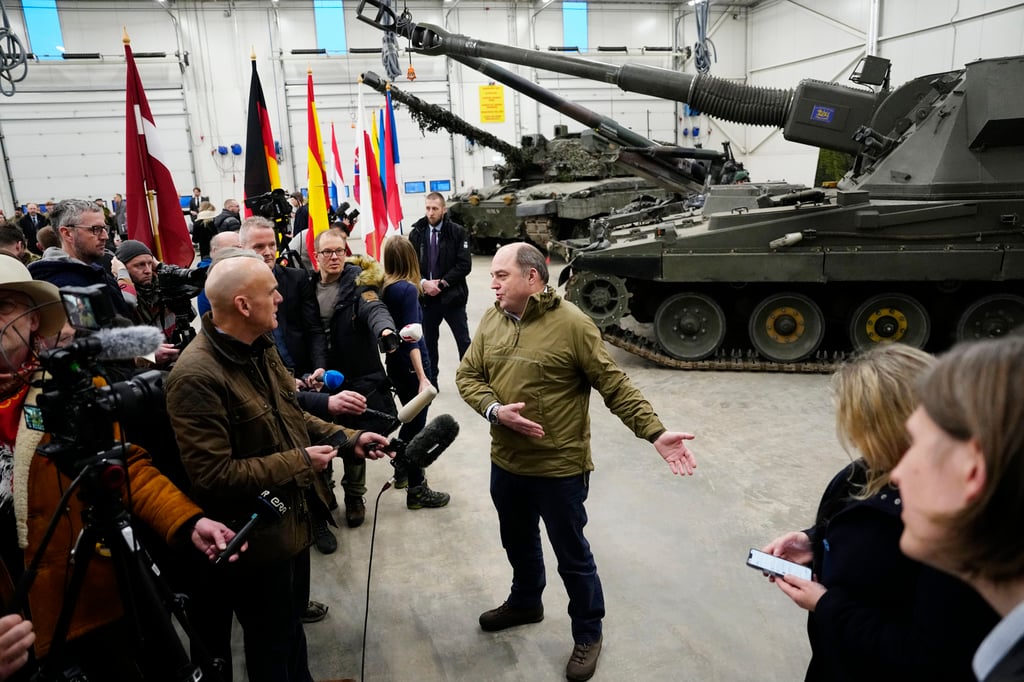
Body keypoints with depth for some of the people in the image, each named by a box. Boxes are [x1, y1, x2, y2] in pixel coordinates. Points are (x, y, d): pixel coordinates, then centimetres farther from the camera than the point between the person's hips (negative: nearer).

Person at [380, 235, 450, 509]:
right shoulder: (408, 289, -19)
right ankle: (416, 491, 11)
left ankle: (402, 472, 39)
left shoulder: (384, 287, 2)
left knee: (411, 420, 24)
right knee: (417, 425, 2)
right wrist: (422, 378, -27)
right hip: (410, 365, -8)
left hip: (394, 363, 8)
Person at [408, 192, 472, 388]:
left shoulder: (457, 232, -5)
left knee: (463, 341, 3)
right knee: (428, 340, 13)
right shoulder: (417, 233, 4)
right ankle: (430, 381, 26)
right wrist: (423, 283, -12)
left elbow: (464, 265, -9)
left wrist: (442, 283, -14)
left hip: (452, 296, -3)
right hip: (426, 296, 3)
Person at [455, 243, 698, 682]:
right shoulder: (491, 321, 0)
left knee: (573, 557, 12)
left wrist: (656, 433, -22)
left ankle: (588, 634, 36)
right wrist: (495, 410, -16)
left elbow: (615, 386, -15)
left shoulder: (571, 324, -18)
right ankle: (525, 602, 54)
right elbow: (467, 375, 3)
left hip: (559, 469, -6)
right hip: (505, 464, 6)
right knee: (518, 543, 27)